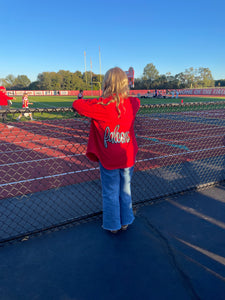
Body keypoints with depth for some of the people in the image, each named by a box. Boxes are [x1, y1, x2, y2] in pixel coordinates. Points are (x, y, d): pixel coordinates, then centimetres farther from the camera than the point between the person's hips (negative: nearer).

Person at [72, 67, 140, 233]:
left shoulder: (101, 105, -17)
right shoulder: (132, 103, -4)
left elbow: (77, 104, -9)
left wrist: (83, 100, 10)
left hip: (108, 159, -3)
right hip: (128, 157, 4)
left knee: (110, 193, 13)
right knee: (125, 190, 19)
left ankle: (113, 225, 30)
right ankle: (125, 221, 37)